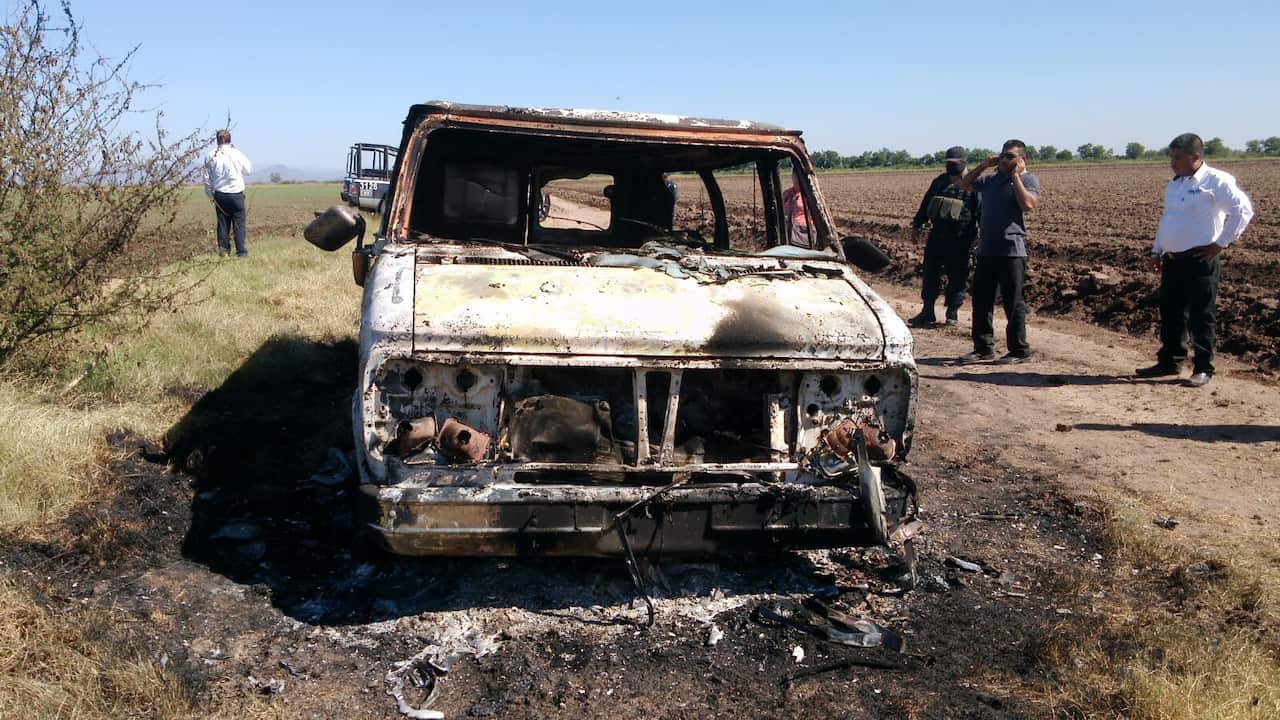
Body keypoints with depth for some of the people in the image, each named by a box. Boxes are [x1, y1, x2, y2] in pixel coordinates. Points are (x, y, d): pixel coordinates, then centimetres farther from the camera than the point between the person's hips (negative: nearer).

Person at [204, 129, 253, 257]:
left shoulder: (211, 156, -1)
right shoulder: (237, 154, -7)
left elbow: (207, 179, 4)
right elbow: (249, 169, 7)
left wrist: (210, 194, 14)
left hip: (219, 195, 2)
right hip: (236, 194, -2)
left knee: (222, 222, 11)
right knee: (239, 223, 3)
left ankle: (223, 248, 12)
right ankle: (241, 250, 1)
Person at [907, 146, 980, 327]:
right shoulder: (939, 181, 12)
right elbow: (925, 204, 19)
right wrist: (917, 226, 18)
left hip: (960, 239, -5)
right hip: (937, 236, 5)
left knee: (957, 277, 1)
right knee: (930, 274, 6)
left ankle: (953, 313, 12)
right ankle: (927, 313, 14)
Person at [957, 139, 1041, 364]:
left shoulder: (1028, 180, -3)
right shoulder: (991, 180, 15)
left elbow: (1028, 204, -20)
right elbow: (965, 185, 25)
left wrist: (1015, 176, -14)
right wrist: (983, 166, 13)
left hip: (1012, 251, -7)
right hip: (986, 250, 7)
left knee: (1013, 303, -1)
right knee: (981, 300, 9)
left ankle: (1019, 351, 8)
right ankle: (983, 348, 19)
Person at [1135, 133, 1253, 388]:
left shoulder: (1216, 181, -9)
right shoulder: (1173, 185, 15)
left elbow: (1243, 210, -14)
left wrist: (1221, 243, -15)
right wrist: (1157, 251, 17)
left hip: (1200, 260, -8)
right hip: (1172, 260, 8)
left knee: (1201, 316, -1)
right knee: (1170, 313, 13)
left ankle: (1203, 369, 7)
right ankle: (1169, 362, 24)